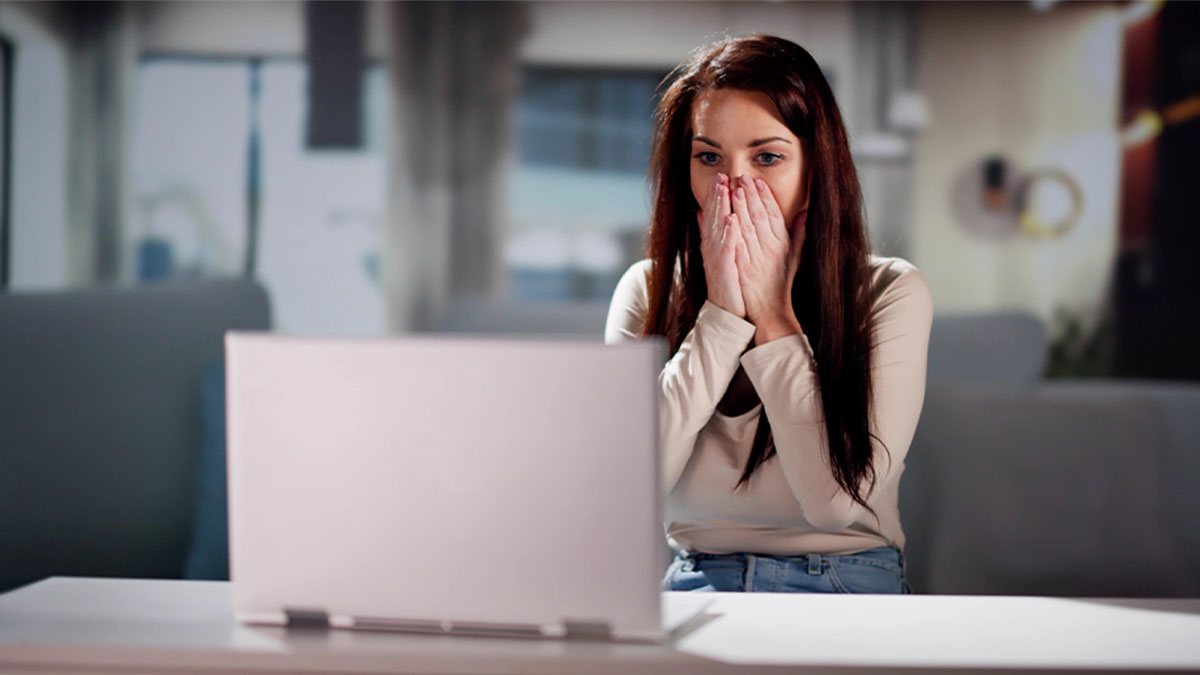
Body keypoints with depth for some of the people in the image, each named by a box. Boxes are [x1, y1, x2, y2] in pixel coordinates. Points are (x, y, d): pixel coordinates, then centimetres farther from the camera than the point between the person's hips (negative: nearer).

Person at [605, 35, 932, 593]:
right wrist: (721, 315, -11)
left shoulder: (891, 293, -3)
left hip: (847, 587, -1)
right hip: (693, 581, 2)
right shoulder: (646, 291, 4)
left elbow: (839, 500, -14)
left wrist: (773, 317, -10)